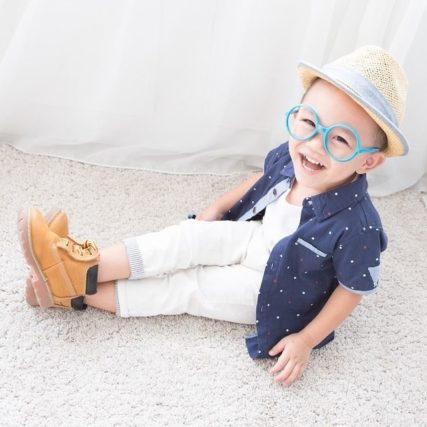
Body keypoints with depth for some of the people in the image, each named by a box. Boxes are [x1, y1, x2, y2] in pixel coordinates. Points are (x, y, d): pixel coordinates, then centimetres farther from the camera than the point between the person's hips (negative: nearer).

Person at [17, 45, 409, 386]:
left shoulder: (357, 228, -36)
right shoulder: (288, 157, -18)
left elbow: (354, 289, -21)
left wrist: (306, 340, -19)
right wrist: (217, 209, 8)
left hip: (276, 293, -5)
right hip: (259, 242, 5)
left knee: (186, 286, -10)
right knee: (196, 236, -16)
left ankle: (80, 292, -4)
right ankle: (88, 267, -17)